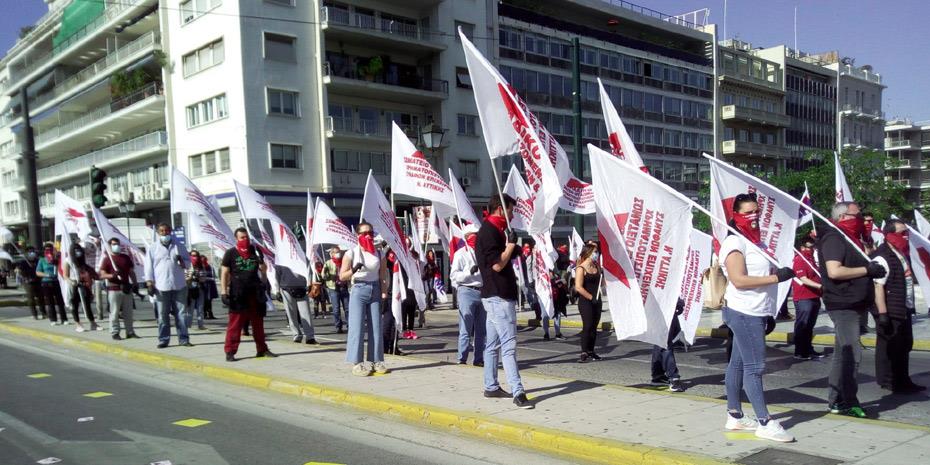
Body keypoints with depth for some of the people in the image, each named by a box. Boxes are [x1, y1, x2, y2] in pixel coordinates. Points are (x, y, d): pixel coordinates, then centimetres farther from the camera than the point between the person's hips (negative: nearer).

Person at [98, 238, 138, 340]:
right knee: (114, 313, -2)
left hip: (126, 288, 5)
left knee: (128, 312, 8)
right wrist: (112, 275, -23)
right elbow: (102, 275, -6)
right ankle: (114, 333, 5)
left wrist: (134, 284, 10)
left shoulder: (126, 257, 14)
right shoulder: (107, 259, 0)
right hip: (113, 289, -4)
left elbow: (131, 272, 18)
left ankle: (130, 332, 14)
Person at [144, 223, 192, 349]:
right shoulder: (152, 249, 7)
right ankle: (163, 340, 7)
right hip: (161, 287, -1)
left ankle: (183, 339, 5)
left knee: (181, 314, 2)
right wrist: (149, 283, -4)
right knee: (163, 315, 1)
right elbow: (149, 267, 4)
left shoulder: (179, 247, 11)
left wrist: (181, 261, -9)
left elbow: (188, 262, 13)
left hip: (179, 286, 1)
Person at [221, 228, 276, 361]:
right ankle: (230, 352, -3)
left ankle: (262, 349, 19)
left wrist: (260, 260, 2)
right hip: (238, 294, -4)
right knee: (235, 323, -6)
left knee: (258, 322, 10)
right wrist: (224, 292, -10)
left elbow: (263, 269, 20)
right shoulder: (230, 253, 0)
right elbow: (224, 273, -3)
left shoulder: (254, 250, 11)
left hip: (255, 293, 4)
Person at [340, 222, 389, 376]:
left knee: (376, 327, 3)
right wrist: (353, 270, -21)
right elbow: (342, 276, -2)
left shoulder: (379, 254, 8)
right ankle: (357, 363, -4)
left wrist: (384, 294, -3)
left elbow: (383, 276, 8)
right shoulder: (351, 253, -2)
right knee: (357, 327, -6)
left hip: (375, 290, 3)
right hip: (358, 290, -3)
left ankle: (376, 361, 11)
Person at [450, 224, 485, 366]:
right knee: (466, 329, -6)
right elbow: (453, 275, -9)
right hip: (467, 292, -6)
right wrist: (469, 272, -21)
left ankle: (479, 359, 17)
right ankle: (461, 359, 0)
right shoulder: (461, 253, -1)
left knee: (481, 330, 9)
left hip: (483, 292, 6)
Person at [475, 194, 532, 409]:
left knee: (493, 344, 14)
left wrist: (513, 249, 10)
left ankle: (491, 387, 21)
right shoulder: (489, 231, -14)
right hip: (499, 296, -11)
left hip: (495, 296, 11)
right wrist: (511, 245, -11)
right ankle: (518, 393, -13)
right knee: (509, 344, -12)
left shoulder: (492, 230, 18)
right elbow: (497, 264, -20)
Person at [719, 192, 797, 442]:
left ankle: (734, 416, 18)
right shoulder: (735, 242, -11)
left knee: (738, 363, 12)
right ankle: (765, 423, -5)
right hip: (744, 312, -9)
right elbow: (739, 280, -20)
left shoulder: (754, 241, 18)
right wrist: (776, 277, -20)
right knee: (754, 366, -8)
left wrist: (769, 313, 20)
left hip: (754, 313, 9)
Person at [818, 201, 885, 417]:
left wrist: (873, 268, 12)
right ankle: (848, 402, -3)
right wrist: (866, 269, -17)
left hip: (852, 305, 10)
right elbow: (834, 271, -24)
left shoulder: (850, 238, 18)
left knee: (843, 353, 12)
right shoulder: (834, 238, -13)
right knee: (852, 353, -10)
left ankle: (836, 401, 18)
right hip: (843, 305, -10)